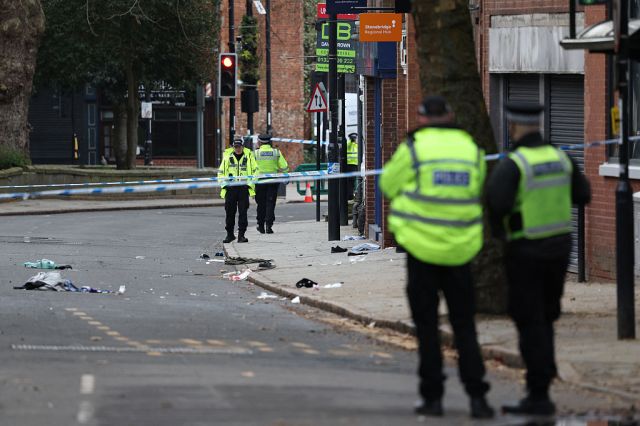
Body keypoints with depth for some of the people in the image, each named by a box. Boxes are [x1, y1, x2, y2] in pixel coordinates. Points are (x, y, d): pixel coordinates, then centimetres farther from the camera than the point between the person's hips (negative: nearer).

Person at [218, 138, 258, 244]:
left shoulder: (248, 157, 6)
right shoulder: (227, 157, 9)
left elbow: (255, 170, 9)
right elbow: (220, 172, 13)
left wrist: (251, 181, -5)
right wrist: (224, 181, -2)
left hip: (244, 188, -1)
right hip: (230, 188, 1)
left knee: (243, 213, -4)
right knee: (230, 212, 5)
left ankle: (241, 235, -1)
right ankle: (229, 234, 15)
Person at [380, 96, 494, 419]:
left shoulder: (413, 148, -8)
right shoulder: (472, 150, 3)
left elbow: (388, 185, 4)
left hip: (422, 248, -3)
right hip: (460, 249, 3)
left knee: (427, 326, 6)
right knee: (464, 326, 8)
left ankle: (432, 397, 4)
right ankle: (476, 395, -1)